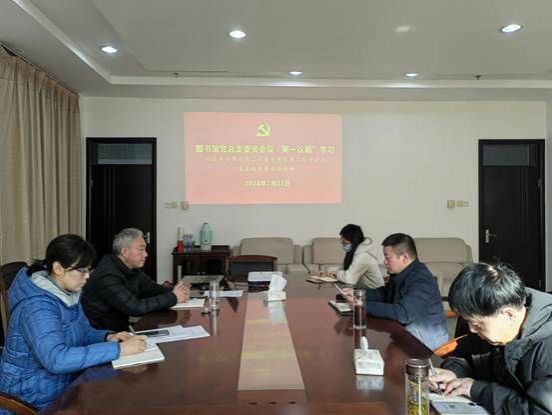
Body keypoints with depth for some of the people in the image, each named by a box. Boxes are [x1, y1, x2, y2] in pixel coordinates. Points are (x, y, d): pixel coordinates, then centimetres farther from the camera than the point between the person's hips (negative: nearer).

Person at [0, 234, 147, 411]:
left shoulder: (68, 293, 0)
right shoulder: (37, 306, -26)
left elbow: (83, 332, 11)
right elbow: (56, 359, -37)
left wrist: (108, 337, -10)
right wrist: (118, 349, -37)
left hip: (64, 379, 7)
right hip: (35, 391, -7)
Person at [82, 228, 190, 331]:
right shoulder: (107, 275, -24)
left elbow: (151, 288, 10)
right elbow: (134, 307, -28)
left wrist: (173, 291, -10)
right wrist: (173, 297, -21)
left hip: (120, 327, 8)